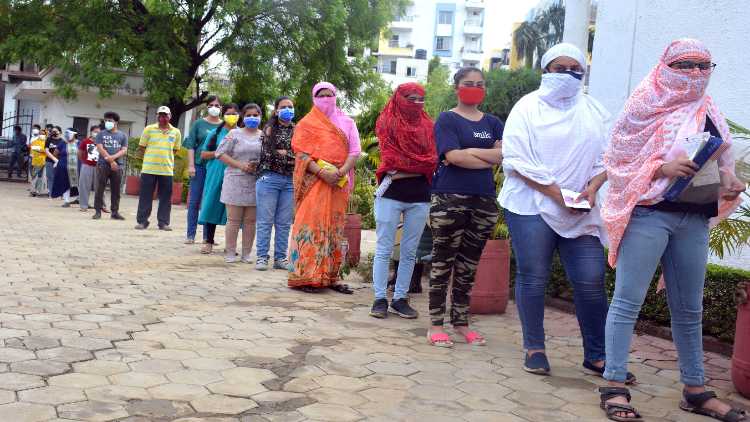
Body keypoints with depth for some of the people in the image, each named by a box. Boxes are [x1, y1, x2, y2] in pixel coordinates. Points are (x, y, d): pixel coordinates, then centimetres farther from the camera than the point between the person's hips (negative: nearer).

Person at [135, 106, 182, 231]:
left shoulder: (176, 132, 6)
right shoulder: (149, 129, 2)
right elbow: (141, 148, 6)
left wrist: (165, 158, 7)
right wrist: (150, 158, 5)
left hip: (167, 170, 1)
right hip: (149, 168, -1)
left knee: (165, 198, 4)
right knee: (145, 196, 3)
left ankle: (163, 222, 13)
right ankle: (142, 221, 11)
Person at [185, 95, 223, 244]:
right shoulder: (199, 124, 5)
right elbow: (190, 145, 3)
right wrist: (191, 165, -5)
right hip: (200, 165, -1)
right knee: (195, 201, 2)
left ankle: (207, 236, 12)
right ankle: (190, 235, 8)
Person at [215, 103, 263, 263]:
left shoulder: (265, 135, 11)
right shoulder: (234, 133, 4)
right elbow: (220, 153, -2)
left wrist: (258, 166, -9)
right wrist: (240, 165, -12)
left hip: (256, 182, 2)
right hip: (235, 180, -2)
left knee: (250, 220, 5)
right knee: (233, 220, 0)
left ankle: (246, 254, 13)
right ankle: (230, 253, 6)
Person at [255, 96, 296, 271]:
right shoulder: (270, 129, 3)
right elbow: (268, 154, -7)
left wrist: (282, 153, -5)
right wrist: (290, 156, -5)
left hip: (291, 180, 3)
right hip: (269, 178, -3)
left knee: (284, 222, 5)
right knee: (265, 221, -2)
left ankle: (280, 258, 11)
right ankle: (262, 257, 3)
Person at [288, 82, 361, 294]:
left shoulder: (347, 123, 15)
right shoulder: (306, 123, 7)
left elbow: (355, 151, 6)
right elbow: (300, 153, -3)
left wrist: (341, 171, -12)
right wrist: (322, 172, -17)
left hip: (339, 182, 3)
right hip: (314, 181, -3)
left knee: (334, 228, 4)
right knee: (311, 225, -9)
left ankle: (330, 276, 9)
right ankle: (305, 276, -7)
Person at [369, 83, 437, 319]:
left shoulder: (428, 126, 12)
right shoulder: (387, 123, 1)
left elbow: (433, 161, 3)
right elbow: (391, 160, -8)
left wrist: (402, 170, -10)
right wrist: (421, 165, -6)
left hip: (419, 197, 4)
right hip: (390, 194, -4)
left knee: (409, 253, 7)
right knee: (384, 250, 1)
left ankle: (400, 299, 14)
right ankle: (380, 299, 6)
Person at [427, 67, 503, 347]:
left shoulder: (492, 123, 14)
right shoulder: (447, 120, 0)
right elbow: (453, 156, -14)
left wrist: (469, 151, -10)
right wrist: (489, 159, -7)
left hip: (484, 201, 5)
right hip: (450, 199, -5)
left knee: (469, 265, 10)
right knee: (443, 261, 0)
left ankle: (461, 322, 20)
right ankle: (436, 324, 6)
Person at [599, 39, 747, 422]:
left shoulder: (710, 113, 15)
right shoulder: (646, 107, -3)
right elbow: (619, 159, -5)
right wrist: (663, 167, -19)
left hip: (694, 219, 6)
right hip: (648, 214, -6)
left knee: (689, 308, 12)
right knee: (628, 301, -6)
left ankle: (695, 390, 22)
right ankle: (614, 386, -1)